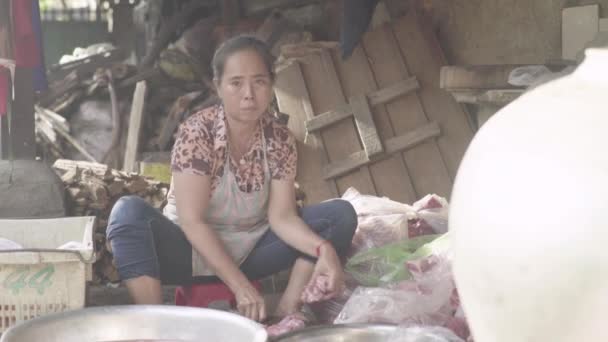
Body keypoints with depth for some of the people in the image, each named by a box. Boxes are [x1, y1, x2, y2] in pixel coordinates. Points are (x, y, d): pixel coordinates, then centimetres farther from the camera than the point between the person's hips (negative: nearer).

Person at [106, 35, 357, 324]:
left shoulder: (279, 139, -7)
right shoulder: (197, 132, -20)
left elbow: (282, 216, -12)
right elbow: (191, 221, -23)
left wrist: (324, 248, -33)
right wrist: (240, 286, -30)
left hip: (250, 252, 4)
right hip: (193, 250, -4)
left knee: (340, 213, -12)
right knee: (128, 212, -33)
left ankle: (287, 312, -19)